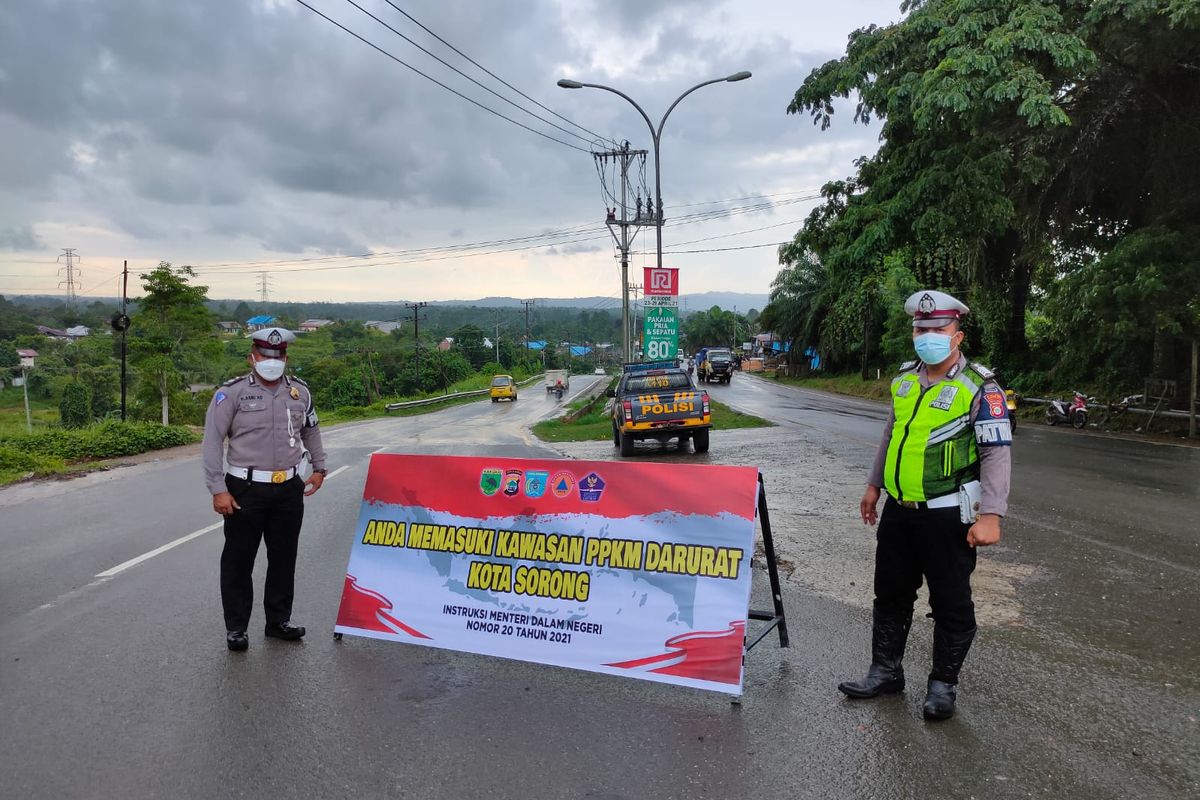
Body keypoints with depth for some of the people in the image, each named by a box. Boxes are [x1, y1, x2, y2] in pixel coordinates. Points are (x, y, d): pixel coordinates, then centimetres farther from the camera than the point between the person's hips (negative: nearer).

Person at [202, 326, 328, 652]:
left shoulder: (300, 391, 6)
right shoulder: (232, 392, -8)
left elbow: (311, 430, 23)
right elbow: (212, 441, -9)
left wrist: (319, 468, 19)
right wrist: (218, 490, -12)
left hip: (289, 489, 4)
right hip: (245, 490, -4)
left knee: (284, 559, 13)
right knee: (238, 561, 5)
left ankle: (279, 620, 27)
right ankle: (235, 628, 19)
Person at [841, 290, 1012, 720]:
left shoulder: (979, 387, -13)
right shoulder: (905, 379, 7)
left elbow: (998, 453, -16)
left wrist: (990, 515, -23)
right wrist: (874, 484, 20)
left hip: (947, 516, -6)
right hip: (898, 510, 7)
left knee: (950, 604, 7)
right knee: (891, 594, 16)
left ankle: (943, 684, 24)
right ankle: (885, 671, 31)